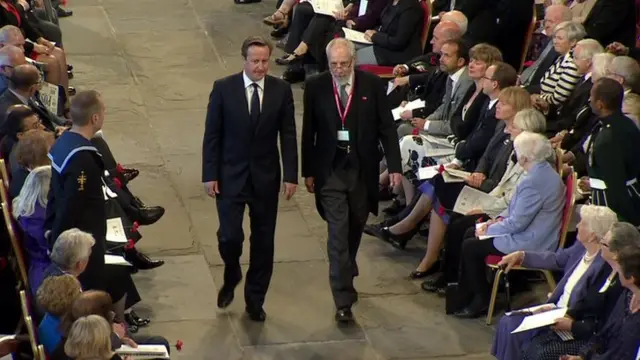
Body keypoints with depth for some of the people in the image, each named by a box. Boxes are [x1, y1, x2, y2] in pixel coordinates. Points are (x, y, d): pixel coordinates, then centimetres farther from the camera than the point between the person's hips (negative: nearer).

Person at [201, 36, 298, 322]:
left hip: (265, 177, 2)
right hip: (231, 175, -2)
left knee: (263, 241, 8)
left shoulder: (281, 90, -3)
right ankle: (231, 279, 25)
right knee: (229, 236, -8)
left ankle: (255, 300, 24)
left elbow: (288, 135, 0)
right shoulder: (223, 88, -7)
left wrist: (291, 175, -5)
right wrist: (210, 175, -7)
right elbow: (212, 135, -4)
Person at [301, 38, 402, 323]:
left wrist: (394, 166, -7)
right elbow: (308, 132, 3)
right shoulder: (315, 87, -4)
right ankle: (343, 300, -5)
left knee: (354, 229, 16)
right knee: (338, 234, -7)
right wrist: (308, 171, 3)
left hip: (362, 170, 1)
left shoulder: (372, 85, -4)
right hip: (330, 171, -1)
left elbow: (386, 128, -2)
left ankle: (346, 275, 41)